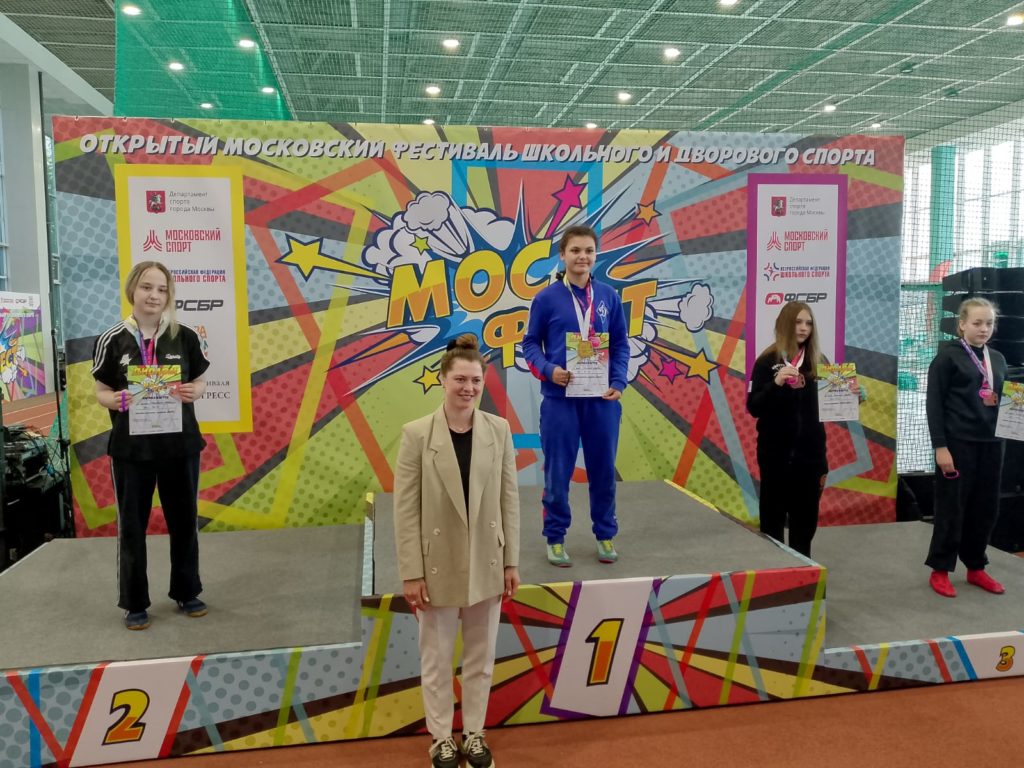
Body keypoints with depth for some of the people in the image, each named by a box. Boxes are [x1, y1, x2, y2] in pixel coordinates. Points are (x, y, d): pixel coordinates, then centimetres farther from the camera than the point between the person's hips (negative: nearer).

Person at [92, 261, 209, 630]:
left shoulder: (184, 336, -1)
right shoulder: (112, 339, -4)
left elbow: (199, 381, 6)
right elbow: (101, 390, 2)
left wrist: (193, 392, -16)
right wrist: (113, 401, -20)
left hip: (180, 443, 1)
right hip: (131, 446, -1)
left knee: (184, 519, 11)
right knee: (132, 524, 7)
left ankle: (187, 592, 28)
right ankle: (134, 603, 22)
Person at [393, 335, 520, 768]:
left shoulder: (499, 430, -3)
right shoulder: (417, 434, -12)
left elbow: (509, 500, 1)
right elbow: (405, 509, -10)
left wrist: (511, 562, 1)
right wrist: (411, 573, -10)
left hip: (485, 564, 3)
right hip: (438, 566, -2)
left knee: (480, 658, 17)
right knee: (437, 660, 14)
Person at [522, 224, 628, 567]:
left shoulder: (609, 296, 4)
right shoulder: (547, 298, -4)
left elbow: (620, 344, 9)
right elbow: (530, 343, 2)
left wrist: (618, 382, -4)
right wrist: (548, 370, -15)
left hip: (602, 398, 3)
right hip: (560, 398, -2)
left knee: (604, 469, 12)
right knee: (558, 472, 5)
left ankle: (605, 535, 28)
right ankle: (555, 538, 20)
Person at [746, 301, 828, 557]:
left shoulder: (818, 361, 6)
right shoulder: (768, 361, -5)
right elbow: (753, 408, -11)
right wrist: (776, 383, -25)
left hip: (809, 455, 4)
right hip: (776, 456, -4)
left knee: (805, 524, 11)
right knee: (772, 523, 4)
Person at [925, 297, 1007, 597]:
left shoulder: (998, 359, 13)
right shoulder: (948, 356, -5)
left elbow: (1003, 398, 21)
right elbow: (934, 403, -9)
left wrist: (1004, 401, -4)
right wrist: (940, 446, -15)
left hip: (991, 443, 6)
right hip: (958, 443, -5)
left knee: (986, 508, 9)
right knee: (952, 507, 2)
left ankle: (976, 568, 25)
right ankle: (940, 570, 14)